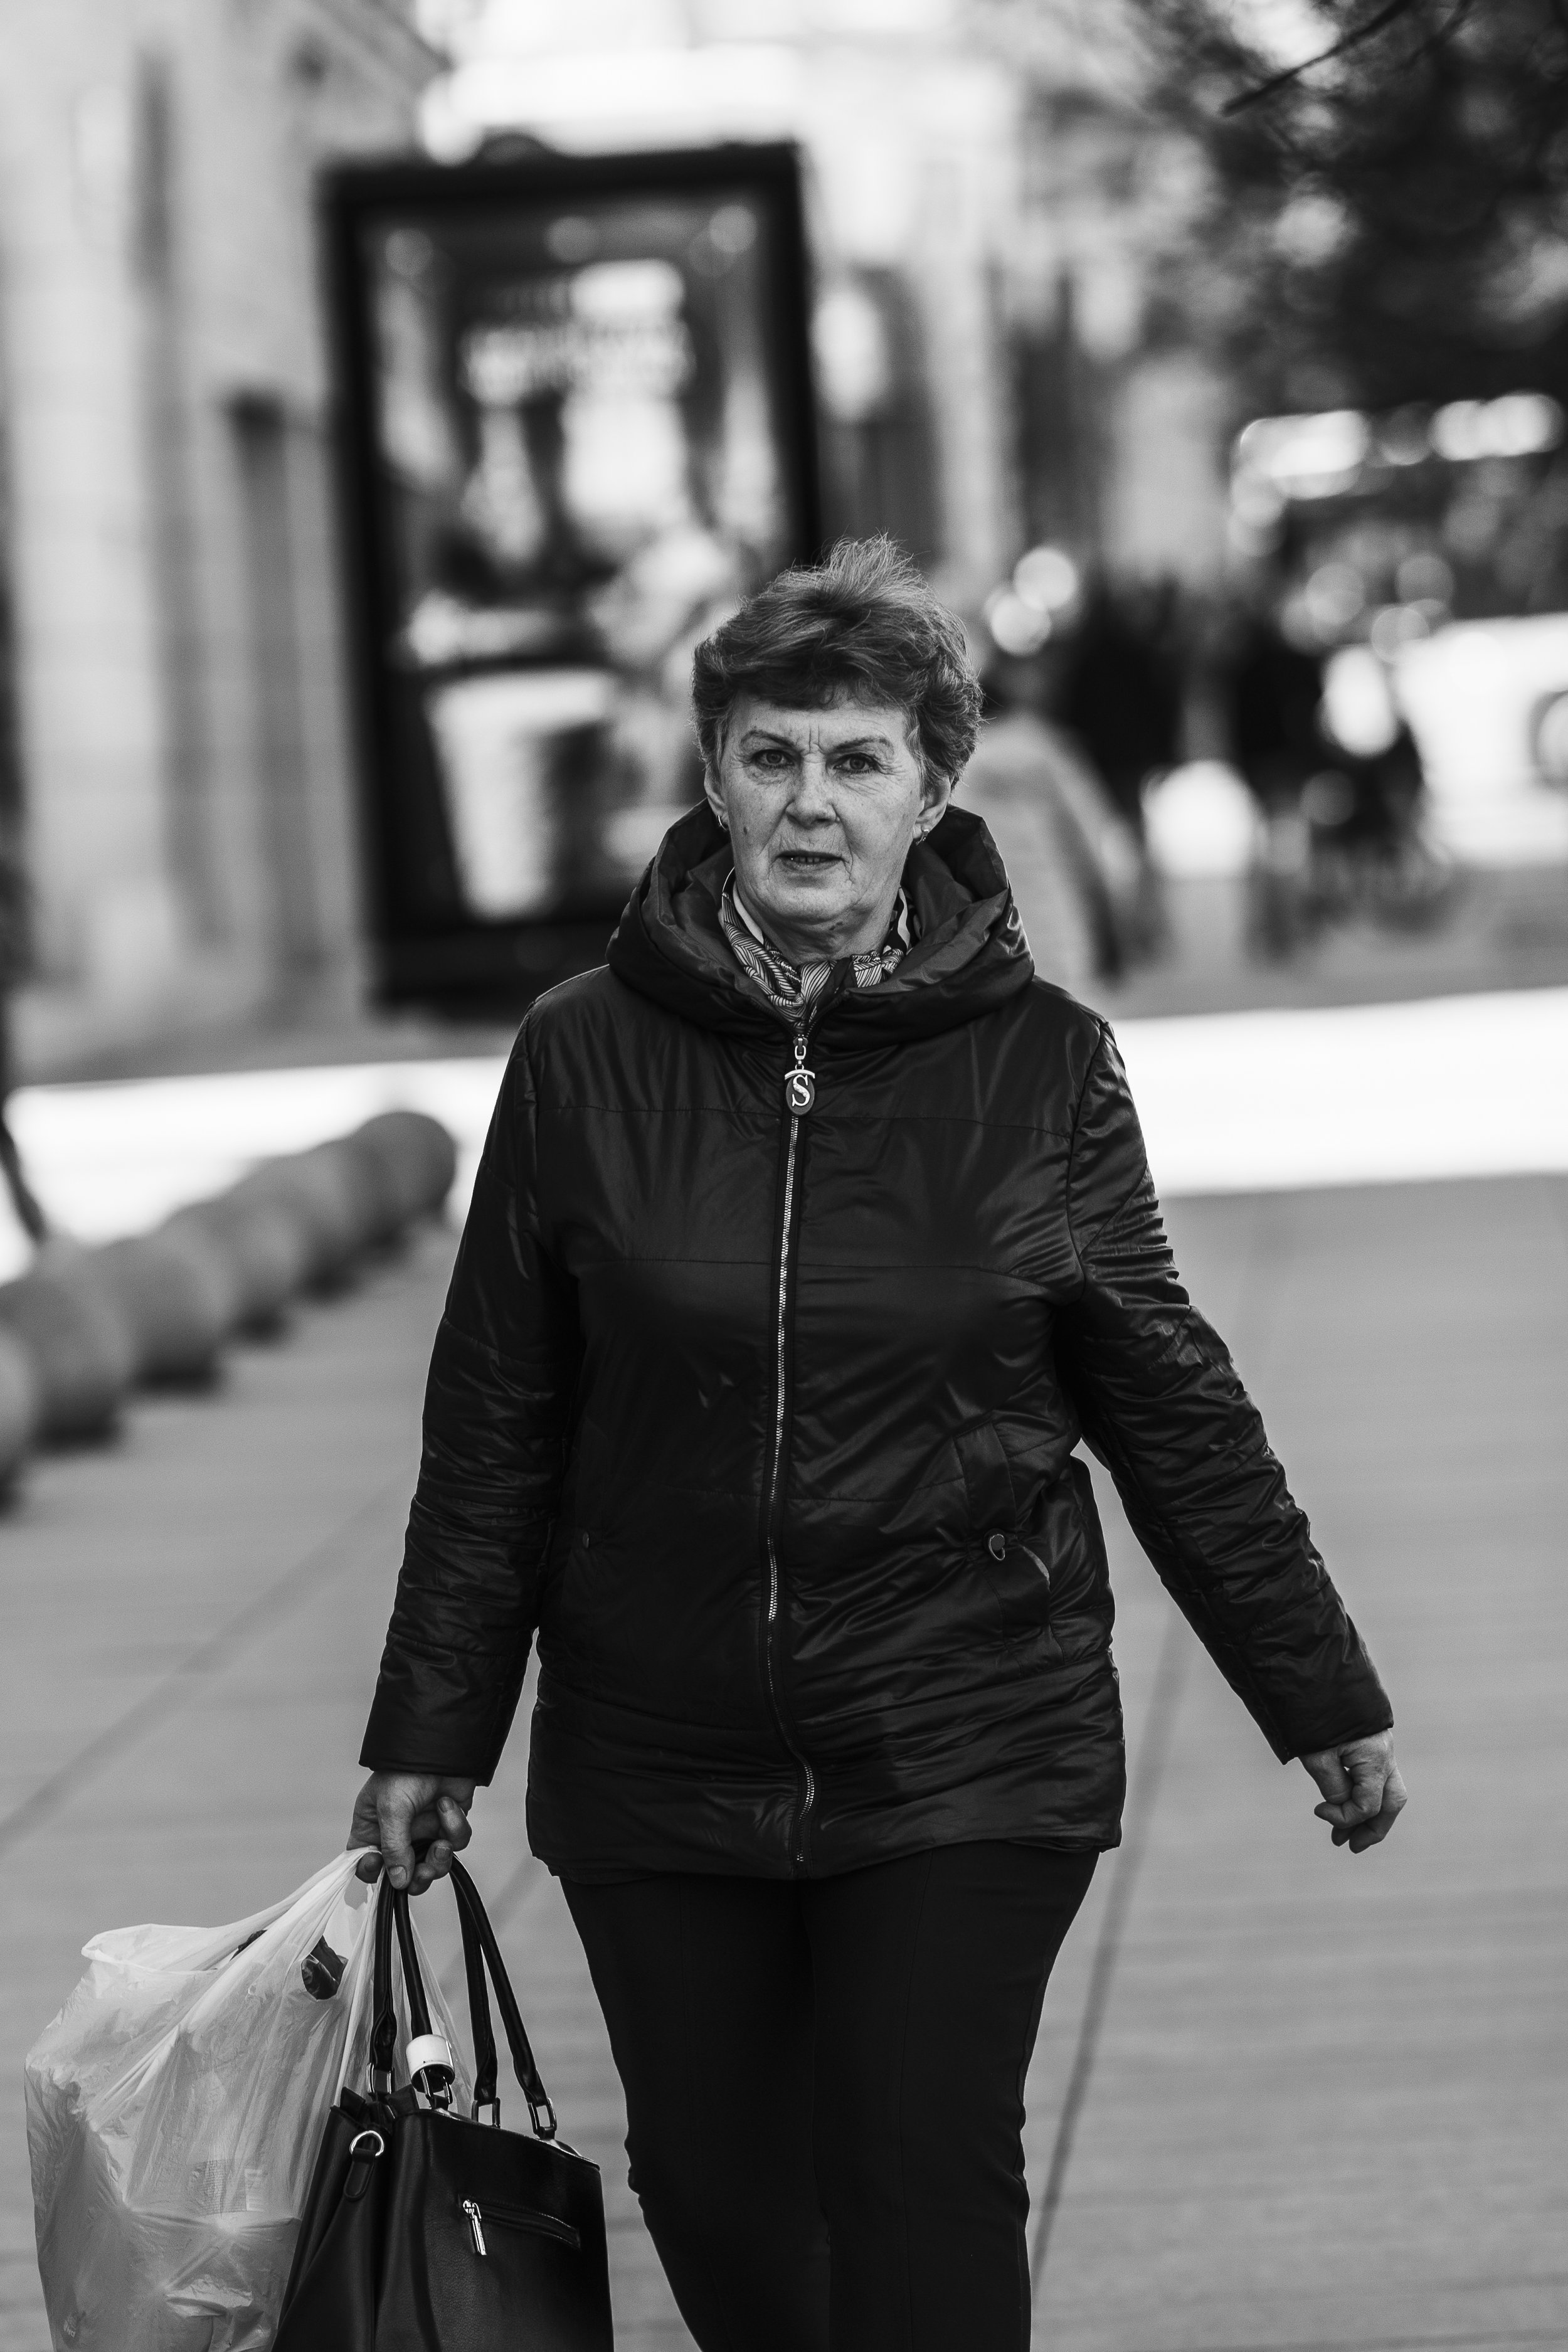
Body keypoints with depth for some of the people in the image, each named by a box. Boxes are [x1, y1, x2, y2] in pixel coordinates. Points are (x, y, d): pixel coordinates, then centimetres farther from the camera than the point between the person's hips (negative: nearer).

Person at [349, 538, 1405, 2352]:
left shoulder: (1041, 1064, -3)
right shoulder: (588, 1059, -2)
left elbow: (1173, 1409, 4)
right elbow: (494, 1425, 4)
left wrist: (1320, 1700, 7)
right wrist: (429, 1733, 5)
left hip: (968, 1750, -2)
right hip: (659, 1759, 2)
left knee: (928, 2187, -7)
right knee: (715, 2200, 9)